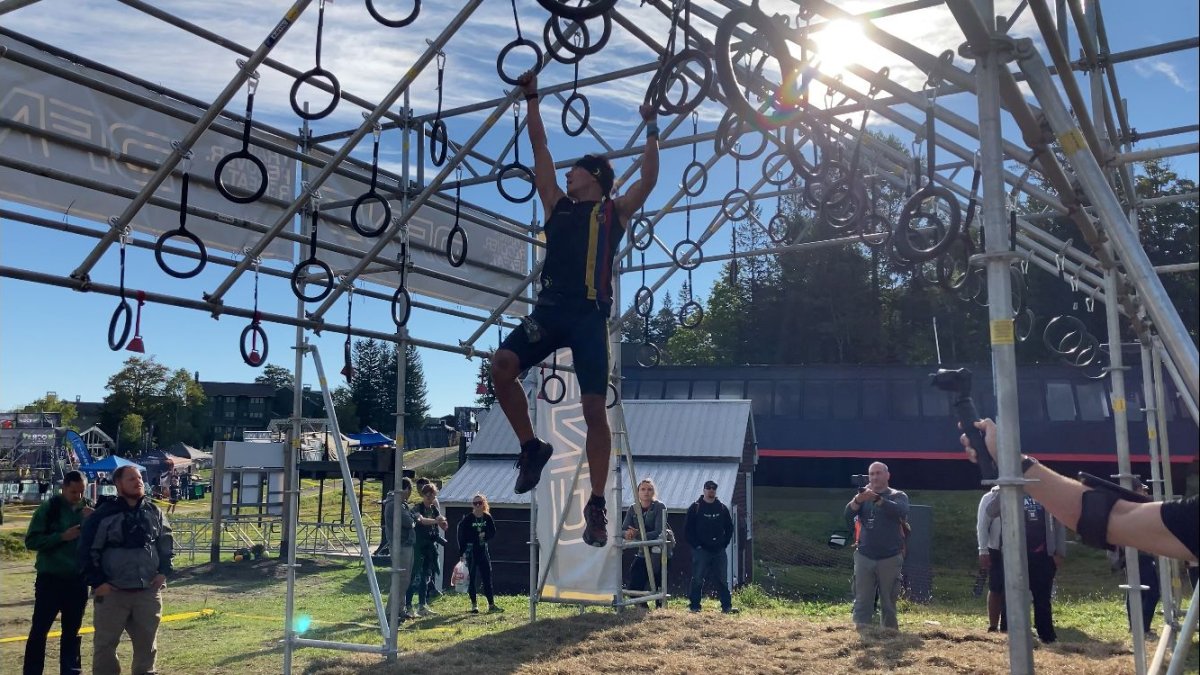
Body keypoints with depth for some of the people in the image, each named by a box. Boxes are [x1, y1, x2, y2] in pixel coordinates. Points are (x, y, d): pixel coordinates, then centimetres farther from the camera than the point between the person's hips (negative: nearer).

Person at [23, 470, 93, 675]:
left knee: (72, 631, 12)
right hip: (50, 578, -3)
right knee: (39, 629, 1)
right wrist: (62, 536, -18)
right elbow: (31, 541, -8)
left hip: (78, 580, 3)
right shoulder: (49, 508, -6)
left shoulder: (89, 509, 2)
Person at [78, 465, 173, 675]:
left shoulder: (154, 512, 6)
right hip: (112, 592, -4)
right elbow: (87, 550, -7)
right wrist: (96, 582, -10)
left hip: (148, 591, 4)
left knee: (147, 642, 13)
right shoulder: (104, 514, -8)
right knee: (105, 643, 5)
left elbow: (166, 542, 15)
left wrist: (163, 571, 5)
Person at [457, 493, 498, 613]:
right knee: (471, 578, 2)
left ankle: (491, 604, 8)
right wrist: (463, 552, -11)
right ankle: (474, 605, 11)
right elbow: (462, 535, -7)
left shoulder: (487, 518, 2)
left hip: (483, 550, 3)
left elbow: (492, 532, 9)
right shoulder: (467, 519, -8)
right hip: (471, 551, -3)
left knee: (487, 577, 4)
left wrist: (484, 536, -12)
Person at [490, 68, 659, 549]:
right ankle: (531, 447, 0)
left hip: (590, 315, -4)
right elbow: (540, 149, 24)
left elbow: (649, 180, 2)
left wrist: (651, 132, 2)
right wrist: (532, 100, 26)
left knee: (594, 408, -7)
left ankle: (597, 506, 1)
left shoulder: (614, 211, 13)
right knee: (501, 366, -20)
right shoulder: (557, 205, 22)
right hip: (550, 308, 4)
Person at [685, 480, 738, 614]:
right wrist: (696, 545, -9)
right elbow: (688, 529, -4)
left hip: (719, 550, 4)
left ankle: (727, 606, 10)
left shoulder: (722, 508, 9)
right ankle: (694, 606, 6)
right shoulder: (695, 508, -2)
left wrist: (724, 544, 6)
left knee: (722, 579, 6)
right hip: (701, 550, -4)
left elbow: (729, 528, 15)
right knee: (698, 579, -2)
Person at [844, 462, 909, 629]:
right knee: (862, 601, 1)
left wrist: (877, 498, -35)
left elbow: (901, 511, -20)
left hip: (890, 558, -2)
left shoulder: (898, 496, 2)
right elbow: (848, 515, -6)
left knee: (888, 601, 6)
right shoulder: (862, 496, 9)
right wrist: (857, 500, -27)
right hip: (864, 557, 2)